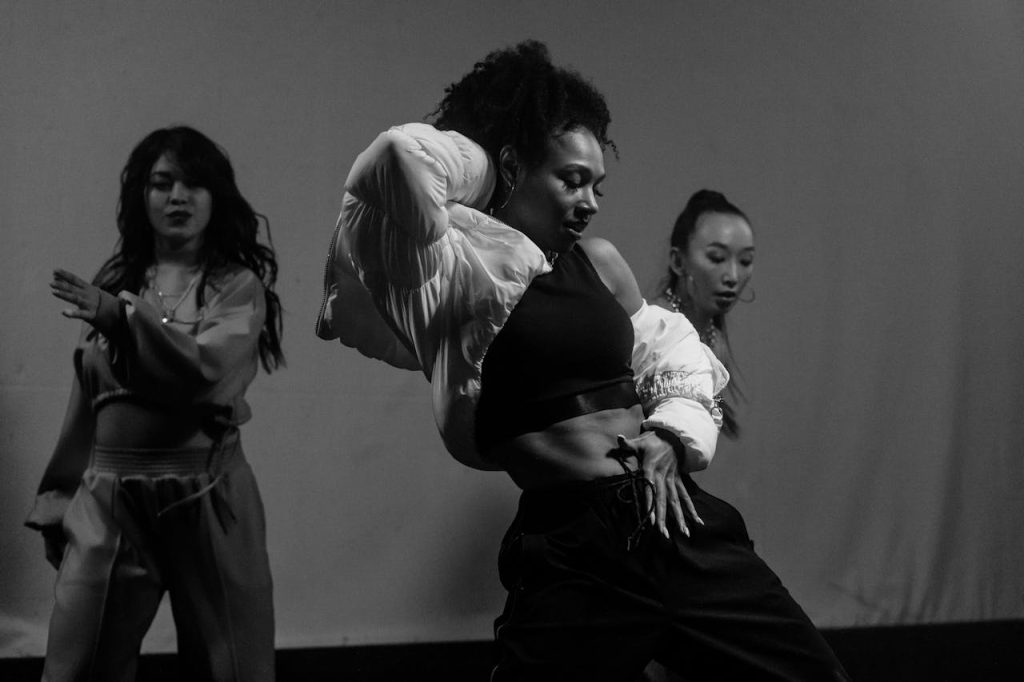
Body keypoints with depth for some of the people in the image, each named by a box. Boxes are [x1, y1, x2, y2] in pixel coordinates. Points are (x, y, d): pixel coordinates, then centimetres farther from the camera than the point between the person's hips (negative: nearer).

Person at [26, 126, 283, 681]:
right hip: (108, 496, 3)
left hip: (204, 494, -3)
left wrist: (123, 317, -19)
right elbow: (87, 396, 14)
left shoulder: (238, 284, -1)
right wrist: (60, 495, 14)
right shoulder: (115, 281, 10)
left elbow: (205, 368, -18)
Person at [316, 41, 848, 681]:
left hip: (684, 529, 6)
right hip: (569, 558, -6)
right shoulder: (462, 273, -4)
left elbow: (677, 358, 25)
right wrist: (479, 165, 1)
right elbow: (404, 155, -21)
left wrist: (671, 433, 5)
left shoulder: (598, 261, 16)